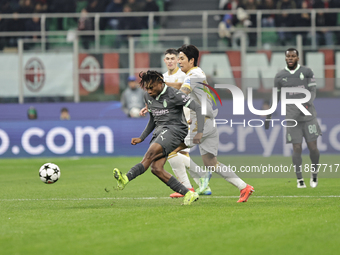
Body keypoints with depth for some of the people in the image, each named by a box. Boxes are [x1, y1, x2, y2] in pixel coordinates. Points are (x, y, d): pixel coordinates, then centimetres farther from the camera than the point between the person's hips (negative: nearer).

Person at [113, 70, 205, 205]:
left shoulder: (173, 95, -8)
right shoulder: (148, 96, 14)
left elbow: (198, 108, -10)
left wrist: (200, 132, -20)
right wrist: (141, 138, 22)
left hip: (175, 129, -8)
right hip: (159, 131, 8)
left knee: (150, 154, -31)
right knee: (156, 168, -13)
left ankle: (126, 179, -51)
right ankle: (188, 194, -7)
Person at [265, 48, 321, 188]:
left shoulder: (307, 72, 3)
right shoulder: (280, 76, 6)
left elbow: (313, 90, -2)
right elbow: (275, 96, 14)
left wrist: (308, 104, -21)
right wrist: (269, 115, 14)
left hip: (308, 115, 0)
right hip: (292, 118, 0)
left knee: (313, 147, -4)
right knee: (297, 148, -5)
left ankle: (314, 173, 21)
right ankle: (300, 179, 6)